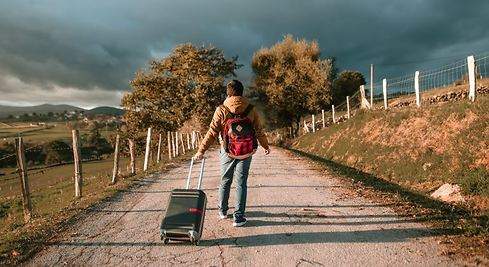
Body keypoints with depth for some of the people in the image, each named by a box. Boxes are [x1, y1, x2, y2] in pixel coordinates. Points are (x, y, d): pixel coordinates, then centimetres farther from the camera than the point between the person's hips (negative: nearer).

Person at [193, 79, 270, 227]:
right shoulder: (251, 109, -4)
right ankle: (238, 217, 9)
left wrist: (201, 151, -5)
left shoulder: (221, 110, -8)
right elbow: (259, 131, 4)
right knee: (241, 184, 8)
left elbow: (212, 133, -11)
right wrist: (266, 146, 20)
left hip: (228, 152, 0)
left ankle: (222, 210, 34)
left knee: (225, 181, 18)